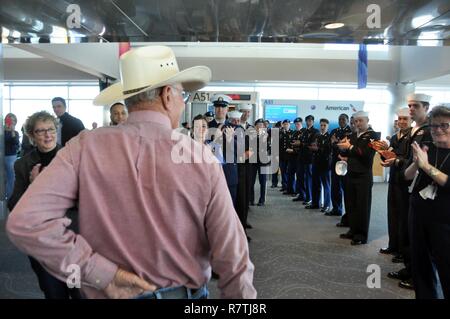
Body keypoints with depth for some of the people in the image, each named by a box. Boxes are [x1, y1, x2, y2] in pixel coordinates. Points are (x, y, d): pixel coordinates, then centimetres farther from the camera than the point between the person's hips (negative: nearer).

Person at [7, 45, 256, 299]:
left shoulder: (86, 147, -13)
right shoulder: (203, 160, -15)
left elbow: (25, 221, -20)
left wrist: (102, 273, -15)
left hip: (112, 293, 1)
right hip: (185, 293, 0)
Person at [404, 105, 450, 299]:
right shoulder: (426, 149, 4)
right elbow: (407, 176, -2)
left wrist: (426, 165, -26)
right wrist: (415, 163, -21)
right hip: (418, 215, 4)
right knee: (419, 264, 15)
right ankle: (424, 296, 32)